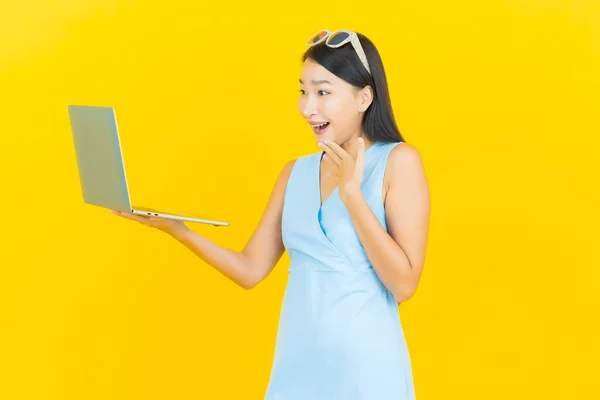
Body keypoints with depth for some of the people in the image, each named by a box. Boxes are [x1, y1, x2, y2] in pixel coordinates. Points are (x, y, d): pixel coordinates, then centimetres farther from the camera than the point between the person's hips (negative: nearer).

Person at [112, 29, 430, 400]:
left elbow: (403, 285, -13)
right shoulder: (296, 172, 8)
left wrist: (351, 192, -16)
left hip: (364, 366, -4)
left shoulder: (399, 161, -7)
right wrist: (176, 229, -5)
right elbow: (250, 270, 5)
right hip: (297, 362, 5)